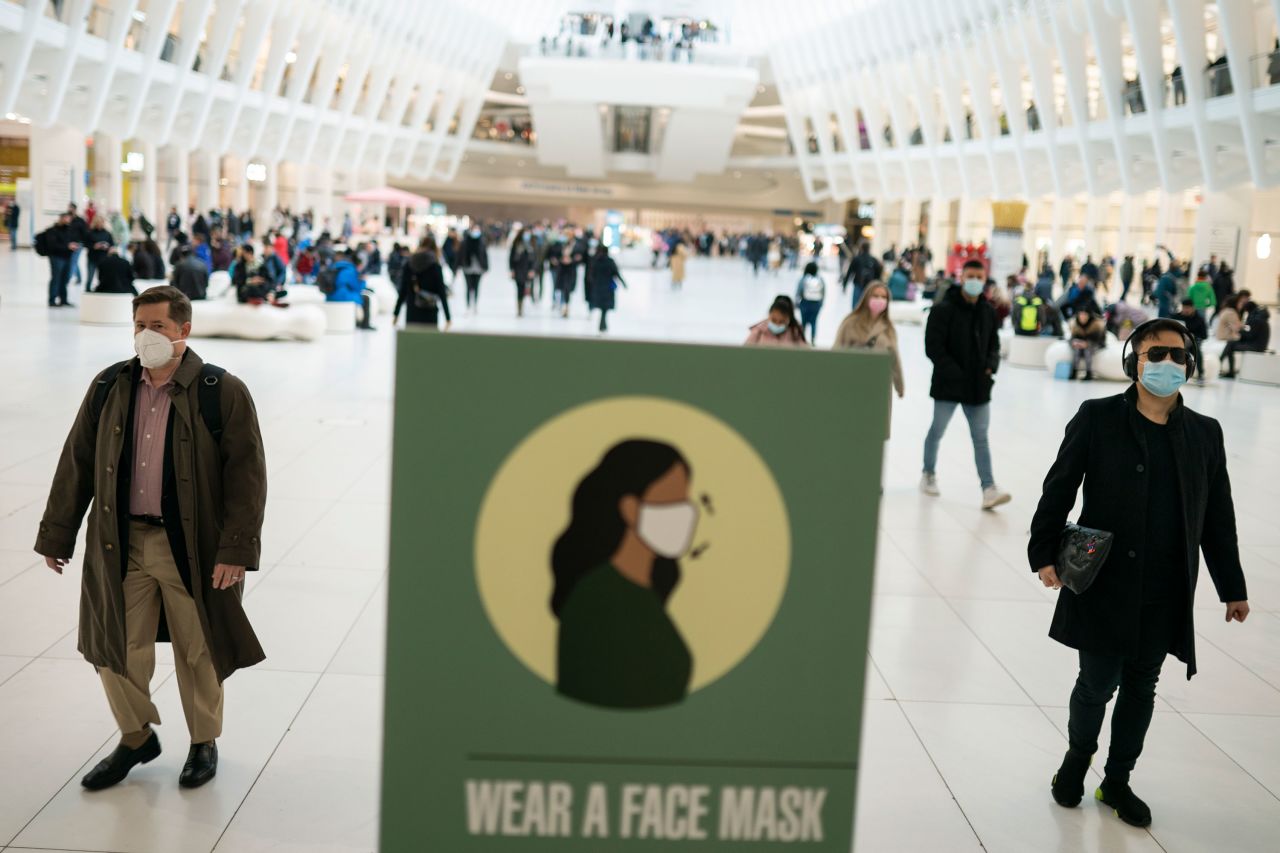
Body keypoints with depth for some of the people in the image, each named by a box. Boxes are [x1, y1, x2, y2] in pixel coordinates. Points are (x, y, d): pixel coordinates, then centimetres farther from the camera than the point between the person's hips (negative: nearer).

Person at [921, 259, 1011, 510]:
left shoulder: (988, 312, 7)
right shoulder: (943, 310, -10)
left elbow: (993, 345, 17)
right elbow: (933, 347, -14)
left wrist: (991, 365, -3)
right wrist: (955, 373, -18)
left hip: (978, 385, 4)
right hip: (948, 385, -4)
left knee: (981, 437, 0)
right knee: (937, 431, 10)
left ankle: (989, 489, -5)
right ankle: (929, 475, 32)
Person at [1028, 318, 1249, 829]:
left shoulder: (1205, 434, 5)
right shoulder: (1098, 419, -6)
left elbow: (1217, 518, 9)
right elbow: (1059, 489, -5)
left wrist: (1232, 588, 11)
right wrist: (1045, 553, -12)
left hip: (1166, 598, 3)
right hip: (1104, 588, -3)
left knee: (1141, 689, 14)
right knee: (1097, 685, 6)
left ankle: (1118, 781, 32)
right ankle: (1078, 757, 35)